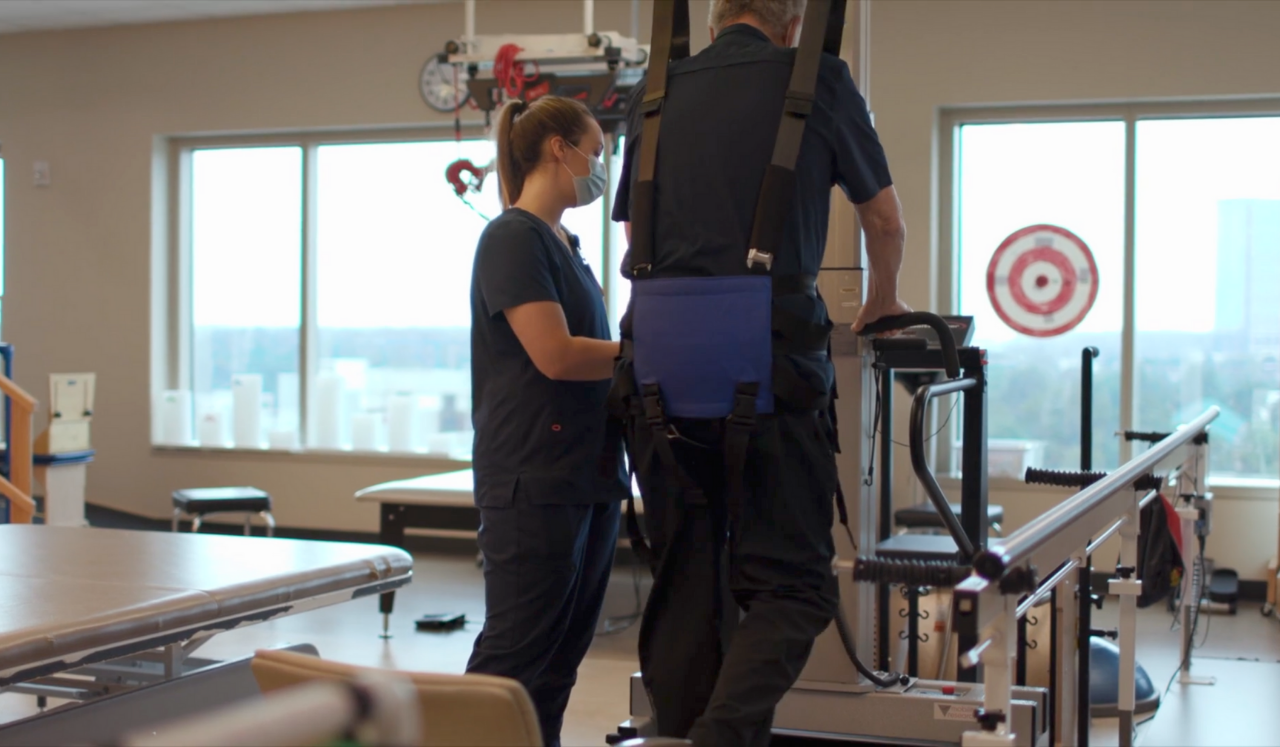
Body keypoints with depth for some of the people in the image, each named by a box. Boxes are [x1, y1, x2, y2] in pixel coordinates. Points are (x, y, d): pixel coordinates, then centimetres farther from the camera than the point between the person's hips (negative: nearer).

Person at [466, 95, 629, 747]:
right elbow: (555, 355, -19)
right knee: (513, 655, -6)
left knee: (562, 656, 11)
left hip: (588, 476, 9)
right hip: (535, 481, -9)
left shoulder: (562, 244, 17)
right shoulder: (513, 238, -11)